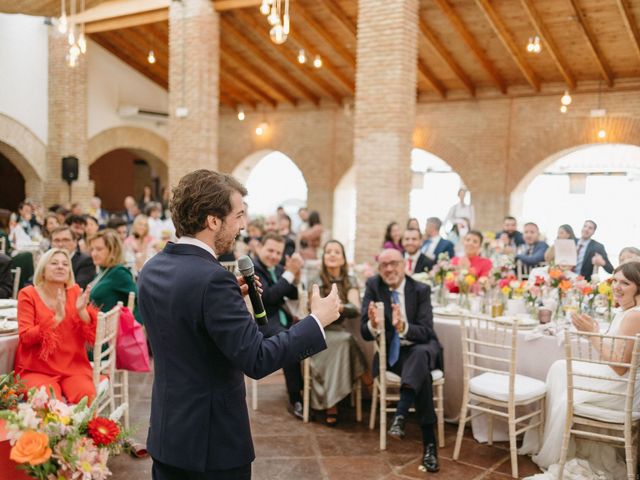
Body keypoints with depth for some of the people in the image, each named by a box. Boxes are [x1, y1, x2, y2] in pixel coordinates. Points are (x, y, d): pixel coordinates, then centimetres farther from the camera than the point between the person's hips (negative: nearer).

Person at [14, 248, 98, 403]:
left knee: (88, 398, -25)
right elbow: (25, 337, -10)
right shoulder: (28, 294, 0)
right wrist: (57, 318, -20)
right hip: (37, 369, -2)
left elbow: (94, 338, 1)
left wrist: (82, 311, -16)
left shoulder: (75, 292, 6)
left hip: (74, 367, 2)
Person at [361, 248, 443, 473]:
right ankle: (429, 444, -31)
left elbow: (426, 332, -18)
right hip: (390, 353, 0)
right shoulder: (373, 286, -4)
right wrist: (373, 324, -34)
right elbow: (365, 333, -9)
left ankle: (400, 414, -47)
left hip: (421, 349, 0)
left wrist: (403, 327, -39)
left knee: (420, 354, -38)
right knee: (422, 375, -33)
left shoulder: (421, 290, -8)